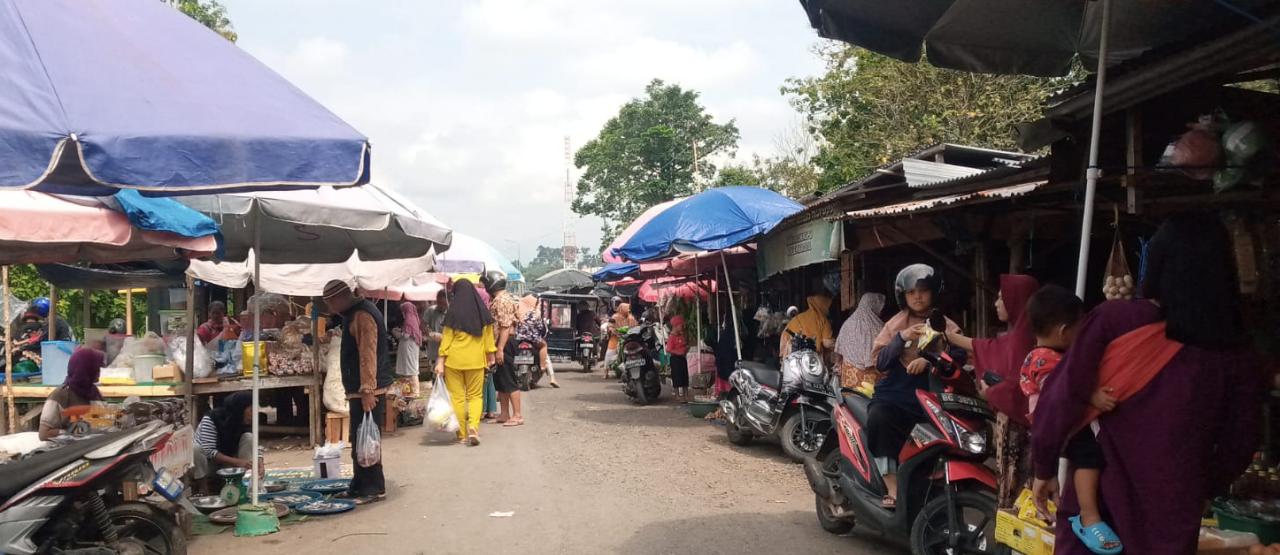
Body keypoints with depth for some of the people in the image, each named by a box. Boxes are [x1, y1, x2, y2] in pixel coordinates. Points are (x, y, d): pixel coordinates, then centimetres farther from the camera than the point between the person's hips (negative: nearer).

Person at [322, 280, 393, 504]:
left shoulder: (362, 315, -16)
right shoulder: (354, 314, 18)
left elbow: (368, 355, -22)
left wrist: (367, 390, -26)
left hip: (367, 390, -10)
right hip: (359, 389, 11)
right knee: (358, 441, 15)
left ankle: (374, 489, 0)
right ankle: (360, 486, 23)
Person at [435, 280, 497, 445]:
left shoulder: (453, 313, -5)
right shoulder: (483, 312, 1)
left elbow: (446, 339, -5)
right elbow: (489, 336, 6)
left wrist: (440, 362, -3)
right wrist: (490, 355, 17)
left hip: (454, 360, -2)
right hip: (476, 361, 2)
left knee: (457, 397, 6)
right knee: (475, 395, 10)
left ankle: (462, 435, 9)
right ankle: (473, 427, -12)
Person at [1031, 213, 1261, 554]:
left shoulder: (1114, 319, -13)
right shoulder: (1235, 353, -5)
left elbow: (1062, 398, -13)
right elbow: (1240, 441, 4)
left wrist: (1044, 467, -2)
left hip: (1098, 492, -2)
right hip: (1174, 504, 2)